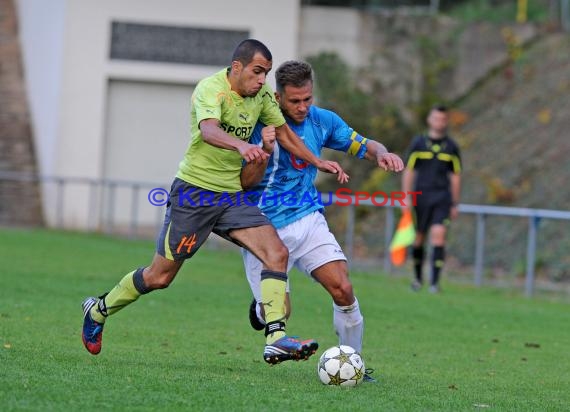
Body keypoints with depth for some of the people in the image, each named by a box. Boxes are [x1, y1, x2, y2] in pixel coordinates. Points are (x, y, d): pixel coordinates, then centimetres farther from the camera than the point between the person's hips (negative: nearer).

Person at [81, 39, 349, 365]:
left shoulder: (262, 94, 3)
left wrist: (317, 162, 15)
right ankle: (98, 310, 26)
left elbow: (284, 132, 21)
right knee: (159, 277, 2)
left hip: (232, 196, 6)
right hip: (194, 191, -6)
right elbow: (209, 130, -40)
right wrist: (241, 145, -58)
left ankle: (276, 339, -20)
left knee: (277, 253, -15)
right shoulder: (211, 89, -19)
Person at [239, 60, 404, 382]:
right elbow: (245, 183, -15)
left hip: (308, 220, 3)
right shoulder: (260, 125, -13)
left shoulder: (322, 121, -1)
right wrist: (264, 151, -33)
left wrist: (382, 154, -15)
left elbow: (364, 146, 9)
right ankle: (261, 306, 30)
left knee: (343, 290, -16)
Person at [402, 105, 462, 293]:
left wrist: (455, 204, 10)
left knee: (438, 235, -15)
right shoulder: (417, 143, 3)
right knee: (418, 237, 6)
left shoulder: (451, 147, 6)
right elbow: (408, 171, 4)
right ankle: (418, 277, 26)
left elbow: (455, 176, 11)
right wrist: (406, 198, -2)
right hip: (420, 197, 0)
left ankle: (434, 281, -15)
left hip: (442, 198, 0)